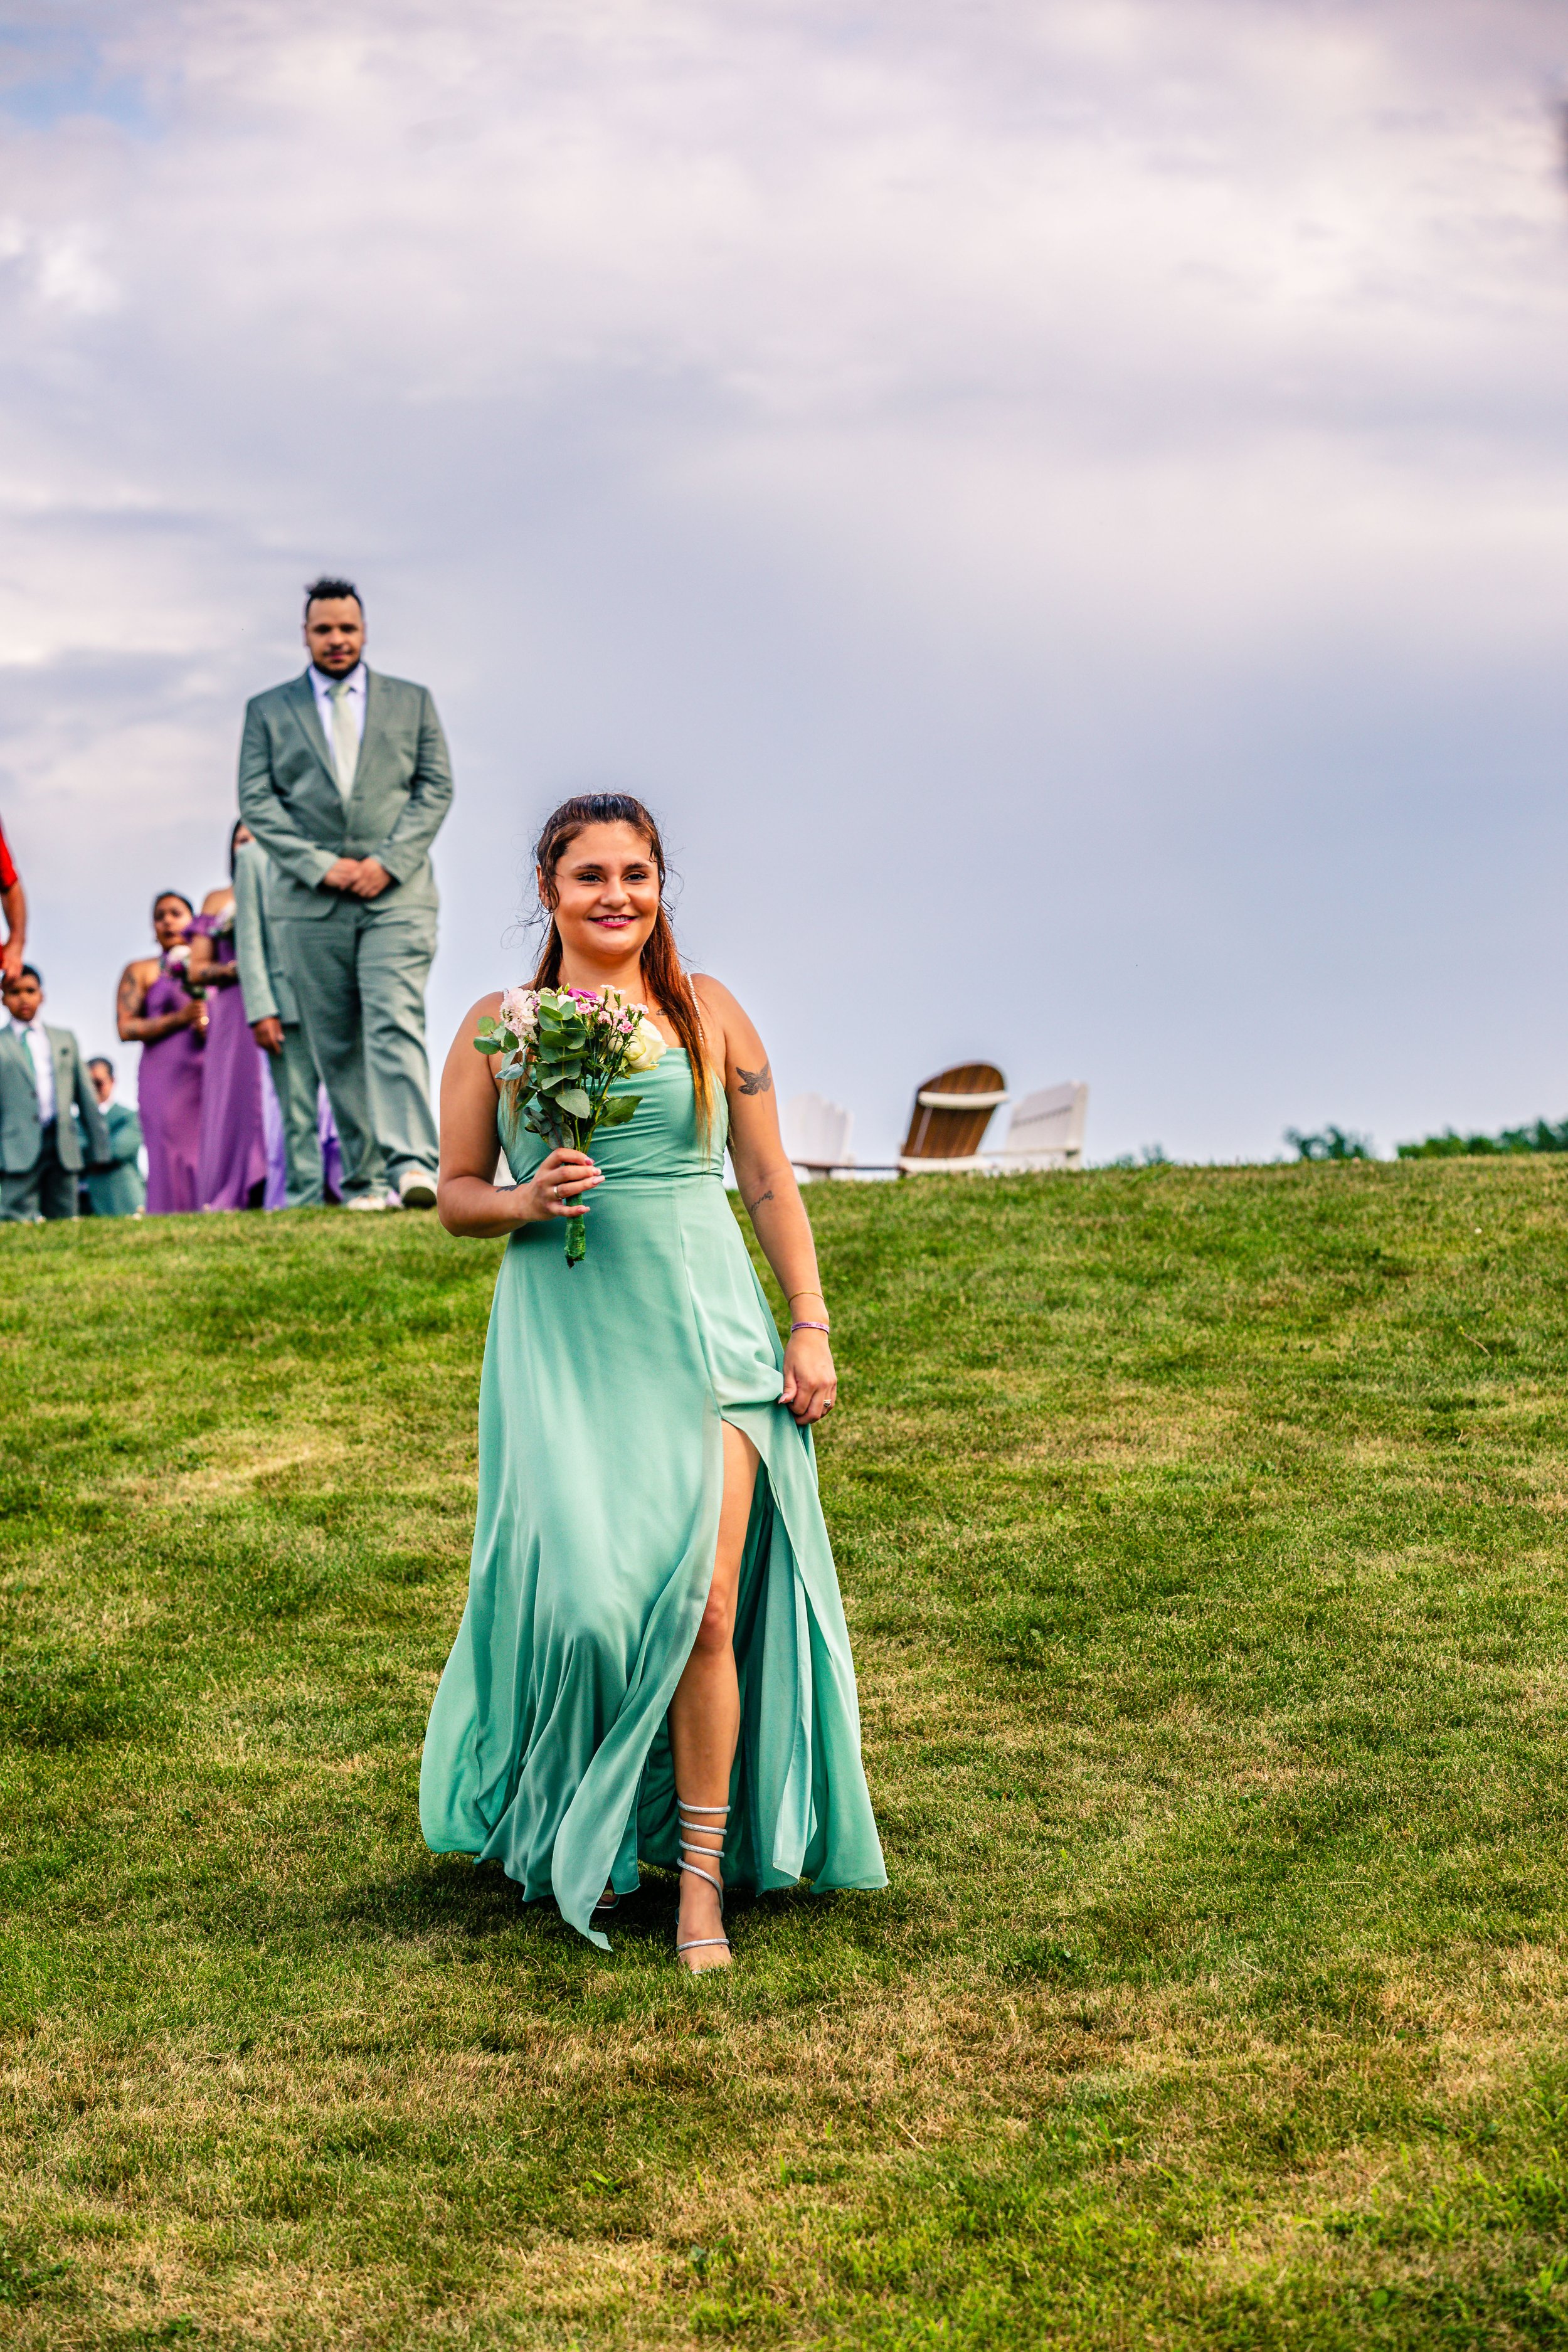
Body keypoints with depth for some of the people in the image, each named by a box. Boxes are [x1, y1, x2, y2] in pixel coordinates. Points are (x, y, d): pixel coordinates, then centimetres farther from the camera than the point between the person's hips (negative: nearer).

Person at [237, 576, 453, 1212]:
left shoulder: (412, 702, 14)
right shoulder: (269, 710, 12)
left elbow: (436, 787, 7)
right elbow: (256, 800, 4)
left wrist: (389, 862, -8)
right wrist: (320, 866, -8)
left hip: (397, 895, -1)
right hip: (309, 901, 2)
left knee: (396, 1025, -17)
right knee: (336, 1047, 1)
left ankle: (413, 1166, -27)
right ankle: (365, 1178, 6)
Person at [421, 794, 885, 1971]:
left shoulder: (708, 1013, 8)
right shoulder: (497, 1026, 5)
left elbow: (770, 1180, 11)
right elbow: (455, 1194, 11)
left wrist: (811, 1324, 4)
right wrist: (528, 1201, -10)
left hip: (706, 1330, 1)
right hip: (562, 1337, -1)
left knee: (708, 1606, -8)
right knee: (587, 1595, -8)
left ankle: (703, 1878, 5)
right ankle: (575, 1839, 21)